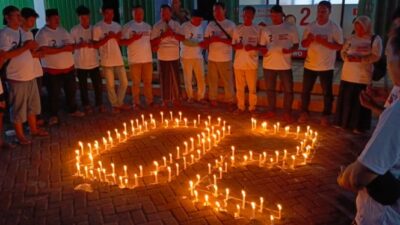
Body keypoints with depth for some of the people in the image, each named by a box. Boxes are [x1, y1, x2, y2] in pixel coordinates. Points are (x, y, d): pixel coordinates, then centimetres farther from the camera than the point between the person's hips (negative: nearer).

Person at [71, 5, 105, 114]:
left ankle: (99, 104, 21)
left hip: (94, 62, 2)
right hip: (80, 63, -1)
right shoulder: (74, 30, -4)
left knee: (98, 85, 4)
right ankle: (86, 105, 23)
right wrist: (79, 45, -19)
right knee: (83, 86, 8)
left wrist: (92, 44, -16)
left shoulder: (94, 29, 2)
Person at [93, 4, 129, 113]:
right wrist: (108, 37, -19)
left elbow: (120, 43, 11)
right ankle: (114, 105, 20)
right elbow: (96, 44, -10)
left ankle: (120, 102, 25)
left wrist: (117, 37, -10)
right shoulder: (97, 27, -7)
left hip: (118, 59, 4)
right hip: (106, 60, -4)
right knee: (110, 84, 5)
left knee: (124, 82, 7)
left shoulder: (117, 26, 7)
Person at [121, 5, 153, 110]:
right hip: (134, 59, -3)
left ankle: (150, 101, 20)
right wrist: (133, 38, -19)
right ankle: (136, 103, 12)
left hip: (148, 58, 4)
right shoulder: (127, 26, -2)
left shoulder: (148, 26, 12)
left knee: (148, 81, 9)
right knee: (136, 82, 3)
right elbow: (122, 42, -6)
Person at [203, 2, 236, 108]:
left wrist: (220, 39, -19)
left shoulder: (230, 24, -2)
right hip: (212, 58, 3)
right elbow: (205, 43, 10)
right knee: (212, 80, 9)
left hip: (225, 58, -3)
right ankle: (212, 99, 20)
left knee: (228, 81, 2)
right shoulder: (210, 25, 9)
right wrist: (211, 40, -13)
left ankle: (230, 101, 12)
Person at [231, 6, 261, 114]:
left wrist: (253, 47, -17)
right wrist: (236, 46, -12)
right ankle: (240, 107, 23)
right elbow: (233, 44, 11)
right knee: (239, 87, 10)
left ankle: (252, 108, 18)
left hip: (251, 63, -2)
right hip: (238, 63, 2)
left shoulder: (257, 29, -1)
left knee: (252, 88, 4)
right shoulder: (237, 29, 6)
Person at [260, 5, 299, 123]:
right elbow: (262, 45, 13)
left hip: (285, 65, -2)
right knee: (270, 89, 12)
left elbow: (296, 45, 1)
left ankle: (287, 113, 14)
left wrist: (290, 50, -20)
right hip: (269, 64, 3)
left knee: (288, 89, 1)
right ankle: (271, 111, 27)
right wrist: (263, 50, -10)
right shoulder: (266, 30, 8)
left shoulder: (291, 28, 0)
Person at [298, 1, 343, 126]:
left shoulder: (335, 28, -7)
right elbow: (304, 44, 8)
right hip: (310, 65, 3)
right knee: (305, 90, 9)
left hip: (326, 66, -3)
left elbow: (339, 46, -10)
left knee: (327, 92, 7)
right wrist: (309, 39, -15)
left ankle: (326, 116, 20)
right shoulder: (310, 26, 4)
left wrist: (324, 42, -22)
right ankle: (304, 113, 24)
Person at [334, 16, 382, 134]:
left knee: (360, 102, 1)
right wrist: (347, 57, -8)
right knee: (345, 100, 9)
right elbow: (343, 52, 14)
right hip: (347, 74, 4)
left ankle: (359, 126, 13)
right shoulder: (351, 38, 11)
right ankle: (343, 123, 23)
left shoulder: (375, 39, -2)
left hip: (363, 76, -4)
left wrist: (360, 59, -20)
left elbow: (376, 56, -10)